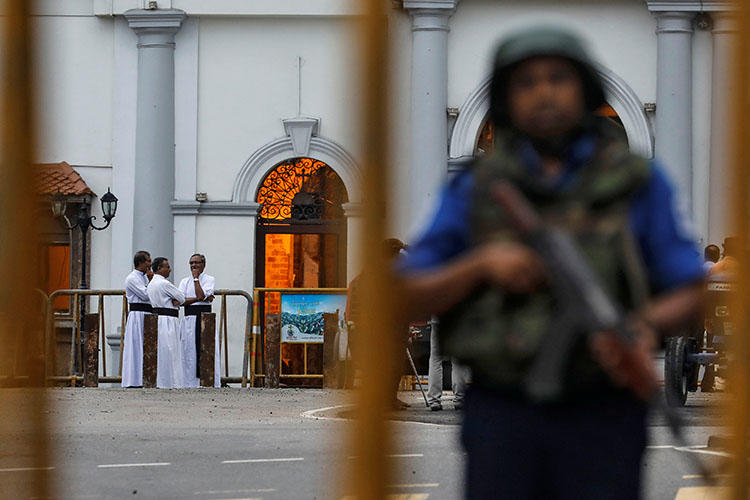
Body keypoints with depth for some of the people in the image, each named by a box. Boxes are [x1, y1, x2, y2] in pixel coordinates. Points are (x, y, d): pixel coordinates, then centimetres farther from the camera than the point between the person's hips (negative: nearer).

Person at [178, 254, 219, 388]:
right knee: (189, 353, -1)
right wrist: (197, 299, -11)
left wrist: (196, 278, -3)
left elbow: (201, 295, -12)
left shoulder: (209, 280, 5)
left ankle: (213, 384, -10)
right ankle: (190, 384, 2)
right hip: (189, 320, 3)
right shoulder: (184, 281, 15)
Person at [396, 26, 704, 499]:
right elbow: (410, 298, 5)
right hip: (503, 413, 1)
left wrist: (648, 324, -18)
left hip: (603, 419, -1)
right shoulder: (475, 190, 7)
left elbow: (690, 292, 4)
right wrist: (482, 263, -12)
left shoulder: (639, 183, 4)